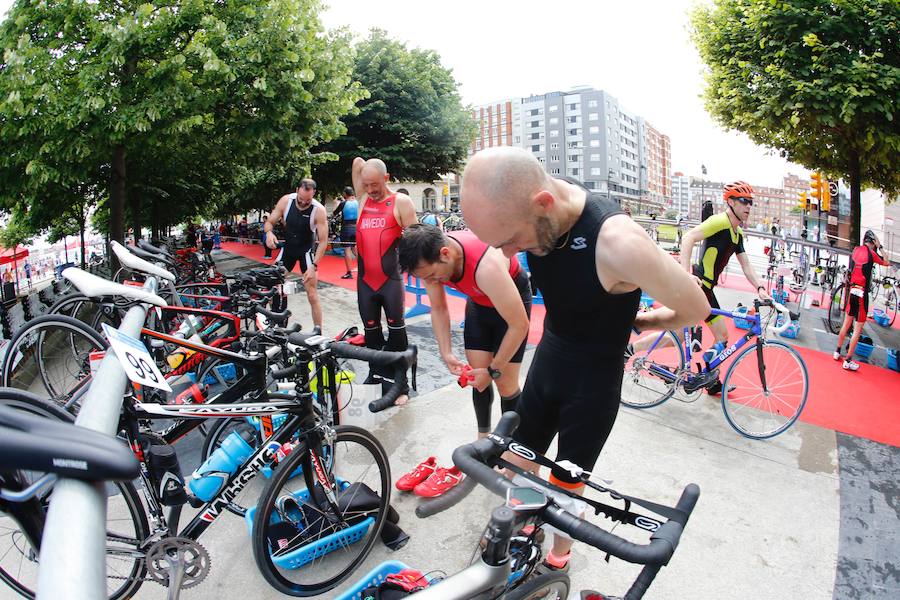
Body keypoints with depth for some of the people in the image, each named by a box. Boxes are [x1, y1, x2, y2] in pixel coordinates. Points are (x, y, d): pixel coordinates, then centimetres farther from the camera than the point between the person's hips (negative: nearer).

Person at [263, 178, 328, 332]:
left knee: (312, 293, -8)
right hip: (288, 246, 4)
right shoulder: (285, 201, -16)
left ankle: (318, 331, 1)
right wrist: (269, 232, -29)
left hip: (307, 250, -3)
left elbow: (322, 241, -20)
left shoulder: (318, 210, -24)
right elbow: (269, 222, -5)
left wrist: (313, 266, -26)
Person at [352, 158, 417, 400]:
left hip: (390, 278, -5)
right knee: (371, 330, 13)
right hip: (365, 280, 5)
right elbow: (357, 162, 15)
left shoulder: (401, 202, -1)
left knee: (396, 328, -2)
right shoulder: (363, 198, 12)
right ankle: (375, 374, 27)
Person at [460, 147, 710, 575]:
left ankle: (558, 556, 41)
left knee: (567, 483, 13)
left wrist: (632, 322, -4)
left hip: (594, 380, -5)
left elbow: (695, 309, -19)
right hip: (548, 357, 5)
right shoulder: (534, 210, -17)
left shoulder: (618, 241, -37)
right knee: (520, 461, 18)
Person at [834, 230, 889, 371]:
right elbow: (886, 262, 6)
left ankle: (837, 352, 28)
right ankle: (848, 361, 0)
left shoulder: (856, 250, 5)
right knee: (858, 329, -1)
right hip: (862, 293, -6)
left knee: (847, 324, 19)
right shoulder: (871, 253, -10)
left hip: (852, 291, 6)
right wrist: (880, 247, 8)